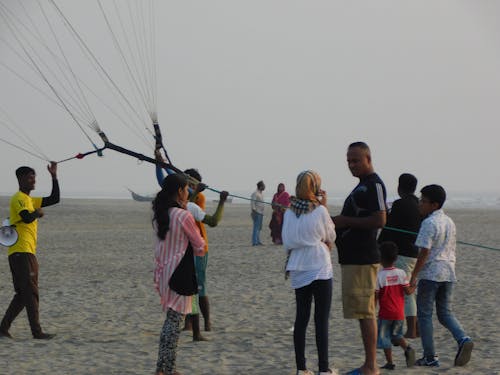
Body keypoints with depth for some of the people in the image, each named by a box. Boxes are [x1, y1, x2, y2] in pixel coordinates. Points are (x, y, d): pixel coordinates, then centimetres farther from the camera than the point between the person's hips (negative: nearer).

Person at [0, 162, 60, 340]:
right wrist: (37, 213, -5)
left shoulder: (30, 200, 23)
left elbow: (54, 199, 22)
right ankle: (37, 332, -12)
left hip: (28, 252, 10)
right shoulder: (18, 198, -8)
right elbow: (27, 218, -25)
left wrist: (54, 176, 17)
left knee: (23, 294, 10)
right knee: (31, 293, -11)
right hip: (21, 251, -10)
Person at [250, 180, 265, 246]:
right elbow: (252, 203, -16)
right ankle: (254, 242, -11)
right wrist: (254, 211, -22)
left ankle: (258, 241, 20)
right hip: (257, 213, -10)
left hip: (261, 213, 10)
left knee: (259, 227, 14)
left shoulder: (261, 194, 18)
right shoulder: (255, 193, -11)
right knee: (256, 227, -10)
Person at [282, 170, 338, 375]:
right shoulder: (320, 211, -10)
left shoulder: (289, 212, 2)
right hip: (320, 268, -4)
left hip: (298, 271, 4)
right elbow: (331, 237, 3)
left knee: (301, 317, 9)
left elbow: (287, 242, 11)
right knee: (321, 319, -1)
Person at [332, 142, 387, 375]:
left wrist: (345, 221, -16)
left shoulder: (374, 185, -11)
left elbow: (380, 220, -21)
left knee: (364, 312, -9)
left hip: (363, 259, -10)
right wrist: (338, 222, 13)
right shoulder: (362, 186, 20)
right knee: (364, 313, 11)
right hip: (354, 257, 10)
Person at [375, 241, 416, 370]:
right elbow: (407, 291, -2)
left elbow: (375, 295, -11)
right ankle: (407, 348, -6)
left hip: (385, 313, -4)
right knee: (397, 335, 20)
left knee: (384, 337, 7)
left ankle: (389, 362, 5)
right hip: (399, 313, 4)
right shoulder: (401, 273, -2)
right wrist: (413, 288, 20)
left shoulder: (379, 276, -12)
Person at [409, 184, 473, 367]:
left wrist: (414, 276, -16)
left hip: (430, 274, -7)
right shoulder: (449, 222, 13)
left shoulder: (429, 223, -12)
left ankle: (430, 357, 1)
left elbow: (424, 252, -18)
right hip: (448, 273, 7)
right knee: (445, 313, 13)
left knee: (424, 314, 3)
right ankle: (463, 339, -13)